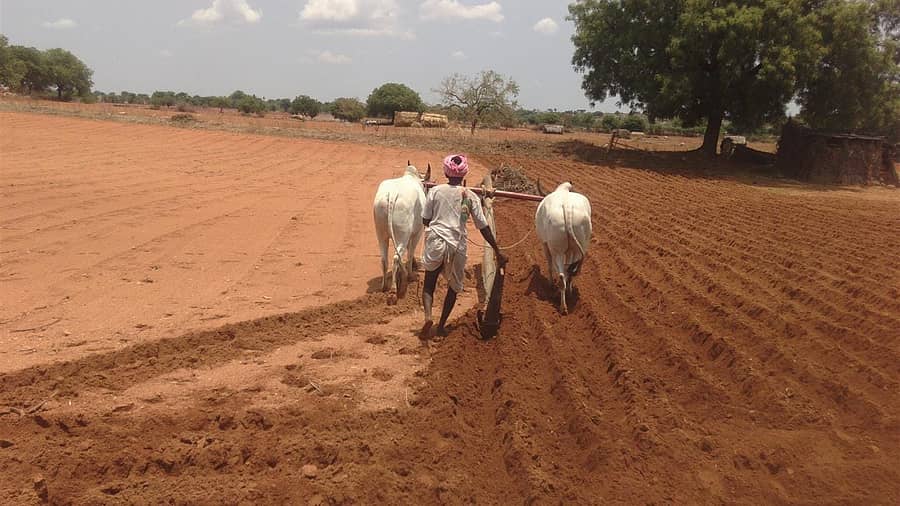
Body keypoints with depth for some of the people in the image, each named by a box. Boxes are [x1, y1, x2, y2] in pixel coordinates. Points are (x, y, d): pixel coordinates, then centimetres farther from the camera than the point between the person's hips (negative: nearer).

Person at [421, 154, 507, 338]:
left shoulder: (435, 191, -1)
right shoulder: (471, 196, -1)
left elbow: (425, 220, 3)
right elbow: (483, 227, -1)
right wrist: (497, 251, 4)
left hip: (435, 242, 0)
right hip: (458, 245, 0)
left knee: (429, 285, 13)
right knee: (454, 287, 20)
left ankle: (428, 316, -12)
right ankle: (441, 326, 21)